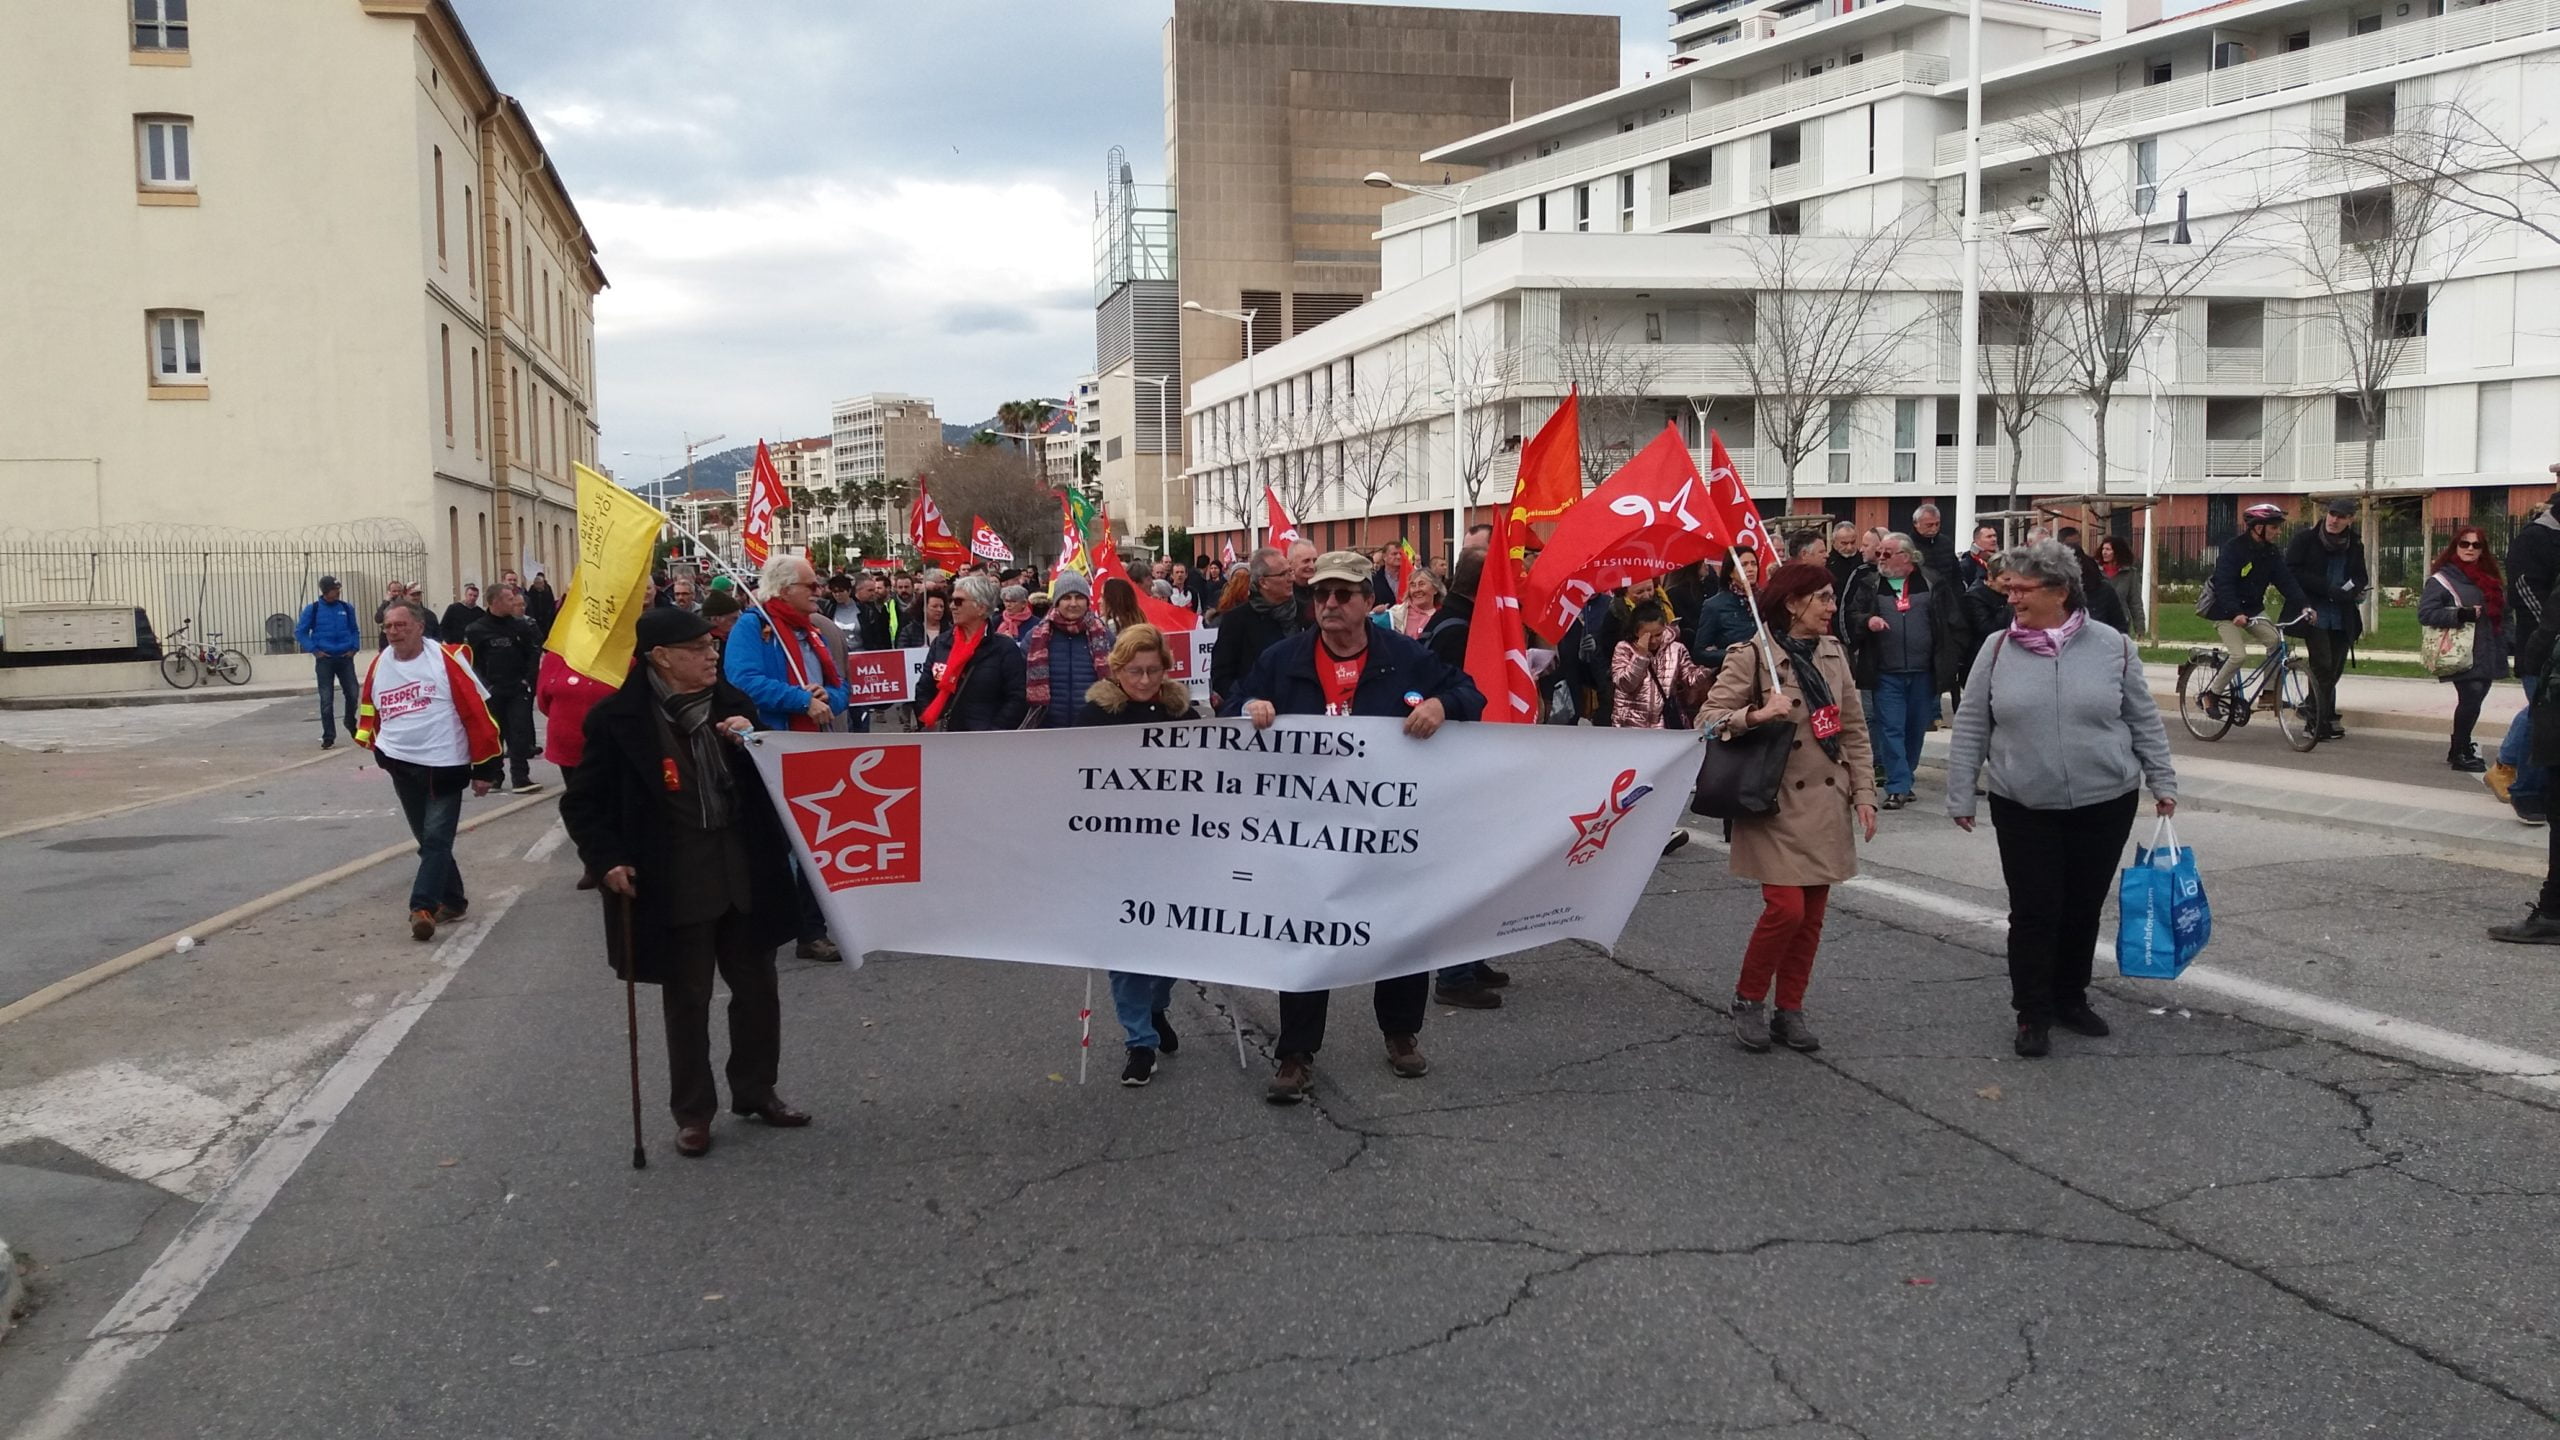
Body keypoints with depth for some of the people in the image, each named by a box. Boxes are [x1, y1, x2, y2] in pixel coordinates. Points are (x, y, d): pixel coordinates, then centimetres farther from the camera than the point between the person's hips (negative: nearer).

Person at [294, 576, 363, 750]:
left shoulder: (347, 608, 5)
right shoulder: (313, 609, -3)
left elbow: (354, 630, 16)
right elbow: (300, 632, 1)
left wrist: (354, 648, 2)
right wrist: (314, 650, -7)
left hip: (345, 658, 2)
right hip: (324, 659, -2)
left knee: (352, 694, 1)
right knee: (326, 699, -1)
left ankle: (351, 722, 31)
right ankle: (328, 737, 5)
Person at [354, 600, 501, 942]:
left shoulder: (446, 659, -12)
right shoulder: (378, 666, 4)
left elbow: (478, 711, -11)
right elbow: (368, 711, 22)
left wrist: (485, 767, -10)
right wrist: (377, 747, 14)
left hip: (445, 766, -5)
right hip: (403, 768, 5)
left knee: (436, 838, -10)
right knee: (427, 839, 12)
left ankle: (423, 908, -15)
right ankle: (451, 901, 23)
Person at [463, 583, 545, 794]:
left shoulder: (520, 625, 3)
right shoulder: (477, 630, -6)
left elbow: (534, 652, 9)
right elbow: (469, 660, -4)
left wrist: (528, 678, 0)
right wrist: (483, 684, -9)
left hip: (518, 689, 2)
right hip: (491, 692, -2)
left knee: (520, 733, -5)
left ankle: (520, 778, -3)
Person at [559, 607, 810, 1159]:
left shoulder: (731, 702, 2)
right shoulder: (619, 717, -10)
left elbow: (770, 779, 8)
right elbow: (582, 803, -3)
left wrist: (750, 744, -10)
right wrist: (607, 860, -13)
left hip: (743, 871, 4)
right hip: (671, 882, -4)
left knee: (757, 986, 14)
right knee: (686, 998, 9)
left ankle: (755, 1089, 33)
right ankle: (693, 1111, 23)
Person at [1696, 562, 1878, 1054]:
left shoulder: (1832, 654, 9)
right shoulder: (1751, 657, -9)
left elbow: (1854, 731, 13)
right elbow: (1708, 718, -11)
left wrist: (1865, 793, 7)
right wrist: (1755, 715, -27)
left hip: (1827, 805, 6)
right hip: (1779, 806, -6)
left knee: (1812, 914, 8)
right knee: (1786, 907, -13)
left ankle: (1790, 1009, 22)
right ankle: (1748, 1000, 9)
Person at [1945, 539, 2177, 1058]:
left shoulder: (2112, 646, -2)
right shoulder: (1998, 649, -2)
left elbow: (2144, 721, 6)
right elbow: (1971, 729, 1)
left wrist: (2162, 782, 5)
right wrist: (1961, 796, 0)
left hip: (2105, 805, 1)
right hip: (2023, 809, -1)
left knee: (2083, 910, 12)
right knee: (2033, 913, 0)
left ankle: (2071, 999, 30)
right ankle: (2033, 1015, 13)